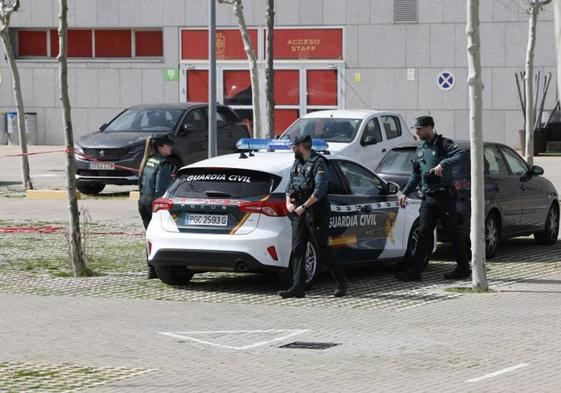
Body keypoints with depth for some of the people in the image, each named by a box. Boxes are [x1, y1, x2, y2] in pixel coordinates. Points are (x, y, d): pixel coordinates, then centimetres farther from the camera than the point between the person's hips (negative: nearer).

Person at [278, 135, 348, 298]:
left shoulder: (318, 163, -10)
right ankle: (298, 287, -2)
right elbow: (290, 186, 20)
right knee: (297, 249, 0)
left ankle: (341, 282, 10)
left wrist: (303, 207, -17)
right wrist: (288, 202, 2)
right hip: (299, 212, 8)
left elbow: (320, 190, -17)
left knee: (322, 248, -3)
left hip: (315, 212, -8)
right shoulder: (297, 163, 16)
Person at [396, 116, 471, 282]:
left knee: (453, 233, 3)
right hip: (428, 198, 6)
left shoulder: (443, 144, -7)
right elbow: (416, 175, 24)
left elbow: (462, 154, -25)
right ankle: (414, 270, -6)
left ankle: (464, 268, 16)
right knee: (424, 234, -1)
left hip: (444, 196, -6)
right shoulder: (420, 149, 15)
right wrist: (406, 193, 16)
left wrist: (443, 164, -35)